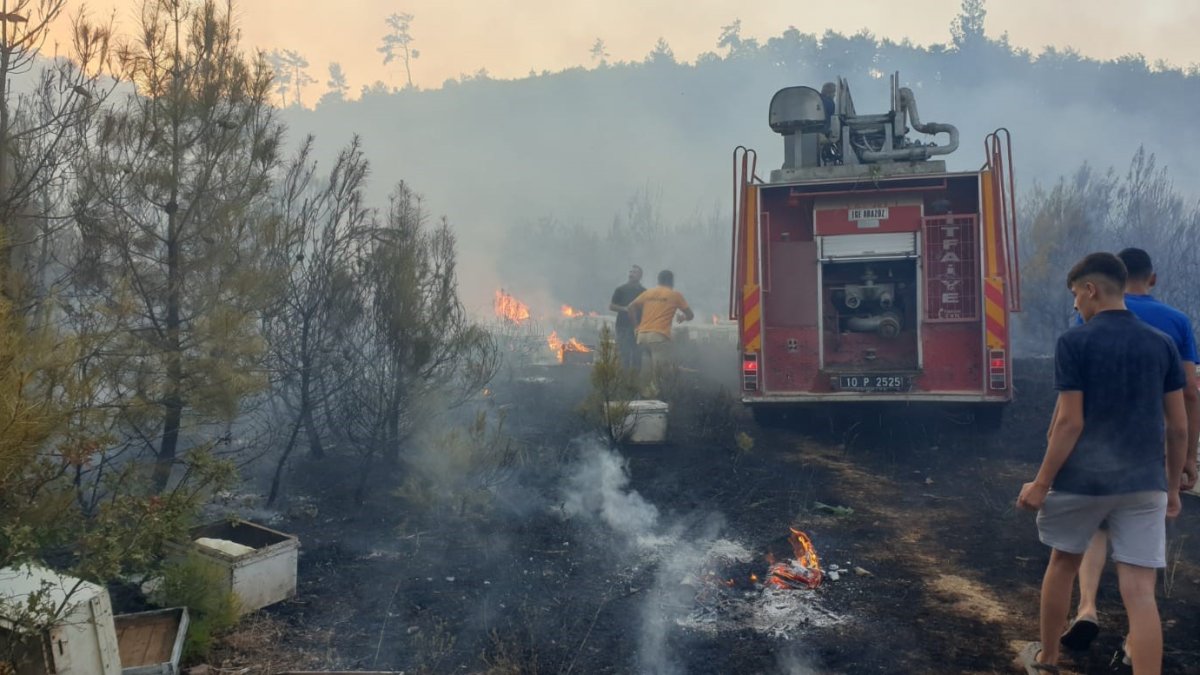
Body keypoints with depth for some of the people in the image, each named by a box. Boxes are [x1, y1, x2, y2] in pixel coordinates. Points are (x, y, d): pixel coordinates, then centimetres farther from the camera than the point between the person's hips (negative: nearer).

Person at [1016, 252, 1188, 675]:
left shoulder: (1074, 342, -9)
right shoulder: (1162, 344, 5)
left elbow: (1070, 422, -13)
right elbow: (1178, 427, 6)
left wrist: (1041, 483, -6)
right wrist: (1173, 487, 17)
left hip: (1082, 479, -2)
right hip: (1144, 483, 3)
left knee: (1063, 564, 19)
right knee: (1140, 592, 1)